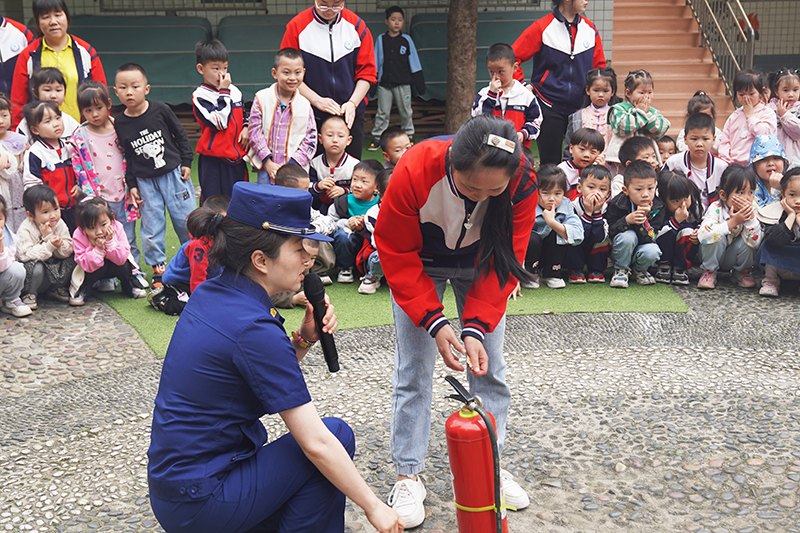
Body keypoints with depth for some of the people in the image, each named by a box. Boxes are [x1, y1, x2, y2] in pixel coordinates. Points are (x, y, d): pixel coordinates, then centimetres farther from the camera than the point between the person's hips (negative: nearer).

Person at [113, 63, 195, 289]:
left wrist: (186, 162, 1)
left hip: (173, 173, -1)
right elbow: (128, 156, 4)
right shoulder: (120, 123, -3)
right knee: (151, 226, 3)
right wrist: (132, 185, 3)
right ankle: (158, 268, 17)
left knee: (186, 219, 6)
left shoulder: (160, 110, -8)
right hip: (145, 181, 1)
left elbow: (180, 135, 2)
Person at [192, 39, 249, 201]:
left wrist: (246, 129, 2)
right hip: (213, 161, -6)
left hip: (237, 157, 6)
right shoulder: (199, 96, -10)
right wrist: (224, 92, -15)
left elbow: (244, 115, 23)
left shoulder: (234, 90, 9)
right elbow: (220, 122, -20)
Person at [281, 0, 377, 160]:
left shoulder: (357, 26, 2)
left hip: (350, 116, 2)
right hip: (312, 115, -2)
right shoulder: (297, 26, -4)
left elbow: (367, 72, 5)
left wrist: (352, 103, -10)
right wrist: (317, 100, -14)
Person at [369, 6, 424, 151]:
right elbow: (375, 62, 9)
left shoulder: (407, 40, 3)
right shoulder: (381, 39, 4)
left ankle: (408, 136, 20)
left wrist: (419, 83, 5)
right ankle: (377, 138, 12)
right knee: (382, 112, 3)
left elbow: (414, 62, 7)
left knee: (406, 111, 6)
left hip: (403, 83, 0)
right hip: (384, 83, 0)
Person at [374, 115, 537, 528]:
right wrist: (434, 322, -32)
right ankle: (408, 475, 8)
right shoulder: (412, 174, -37)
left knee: (489, 366, 2)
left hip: (479, 264, 2)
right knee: (413, 367, -4)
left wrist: (476, 327, -32)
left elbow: (503, 261, -23)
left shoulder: (522, 183, -31)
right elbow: (397, 256, -26)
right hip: (418, 263, -2)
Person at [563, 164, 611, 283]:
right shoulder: (573, 206, -22)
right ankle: (575, 270, -11)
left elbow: (600, 237, -27)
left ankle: (595, 270, -7)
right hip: (573, 253, -2)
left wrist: (596, 212, -32)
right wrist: (588, 213, -35)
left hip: (595, 252, 2)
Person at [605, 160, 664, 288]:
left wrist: (643, 220, -36)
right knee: (627, 236, -35)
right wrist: (627, 220, -36)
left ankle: (639, 270, 5)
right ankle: (621, 269, -6)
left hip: (639, 251, 2)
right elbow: (608, 232, -20)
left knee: (652, 251, -33)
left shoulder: (658, 207, -14)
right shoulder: (617, 204, -19)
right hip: (620, 253, -2)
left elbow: (650, 239, -19)